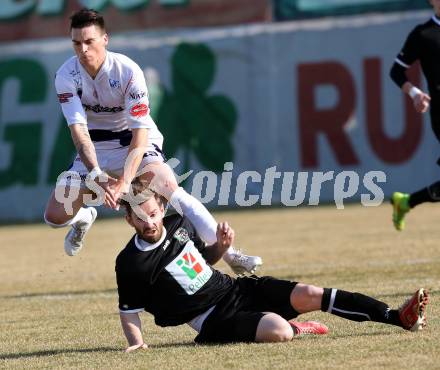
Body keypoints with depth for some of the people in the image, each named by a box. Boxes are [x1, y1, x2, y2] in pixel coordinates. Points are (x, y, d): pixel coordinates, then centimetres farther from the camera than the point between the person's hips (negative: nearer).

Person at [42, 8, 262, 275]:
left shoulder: (127, 71, -23)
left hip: (137, 143, -3)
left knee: (168, 186, -31)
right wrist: (98, 176, -39)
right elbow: (79, 131, -23)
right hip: (94, 150, 3)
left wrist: (124, 181, -39)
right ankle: (84, 218, 31)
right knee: (56, 217, -9)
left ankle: (230, 254, -30)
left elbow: (141, 132, -26)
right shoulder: (66, 76, -16)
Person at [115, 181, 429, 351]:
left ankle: (400, 317, -10)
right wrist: (136, 342, -23)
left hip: (236, 288, 6)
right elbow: (129, 311, -7)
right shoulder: (130, 264, -14)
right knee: (278, 331, -32)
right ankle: (295, 328, 7)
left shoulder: (179, 224, 5)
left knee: (309, 295, -10)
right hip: (214, 320, -6)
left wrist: (221, 246, 2)